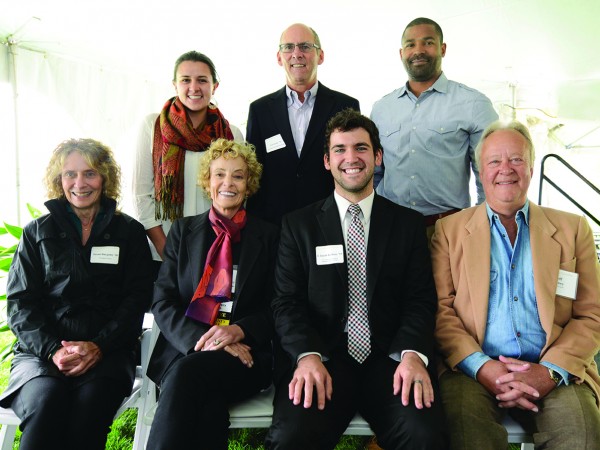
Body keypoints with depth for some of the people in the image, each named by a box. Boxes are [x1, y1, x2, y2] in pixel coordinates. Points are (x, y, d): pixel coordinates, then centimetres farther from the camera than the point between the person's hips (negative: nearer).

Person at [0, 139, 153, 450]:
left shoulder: (129, 232, 11)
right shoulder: (38, 232, 13)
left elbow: (137, 298, 4)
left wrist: (99, 346, -12)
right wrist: (53, 350, -11)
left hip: (107, 351, -1)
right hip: (41, 350, 1)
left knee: (87, 411, -31)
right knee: (45, 406, -31)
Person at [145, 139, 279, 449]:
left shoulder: (268, 236, 12)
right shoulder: (183, 231, 15)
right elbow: (162, 302, 5)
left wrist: (239, 330, -15)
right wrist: (200, 340, -14)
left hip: (244, 354, -1)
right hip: (182, 350, 1)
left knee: (188, 373, -33)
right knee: (207, 403, -33)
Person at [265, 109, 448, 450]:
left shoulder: (409, 223, 12)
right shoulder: (298, 225, 11)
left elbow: (421, 300, 5)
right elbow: (287, 302, 4)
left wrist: (413, 354, -14)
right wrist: (307, 355, -15)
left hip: (390, 361, 1)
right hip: (322, 361, -1)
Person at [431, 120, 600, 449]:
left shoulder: (573, 228, 13)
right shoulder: (450, 229, 11)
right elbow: (440, 308, 3)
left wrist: (551, 371, -9)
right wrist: (481, 366, -13)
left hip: (551, 371, 2)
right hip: (474, 369, -1)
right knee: (464, 423, -30)